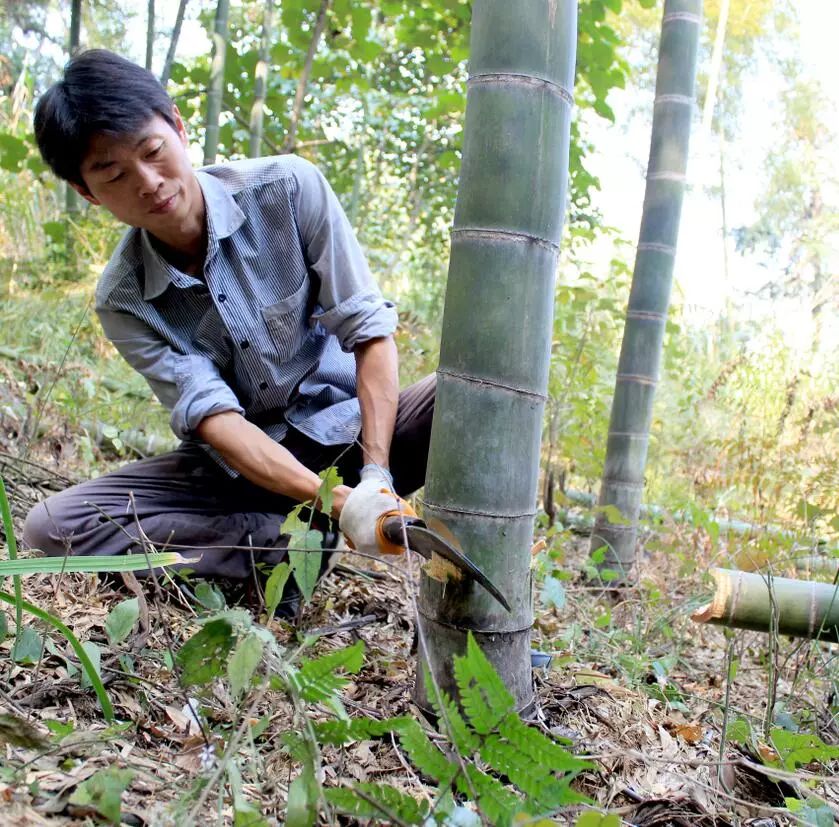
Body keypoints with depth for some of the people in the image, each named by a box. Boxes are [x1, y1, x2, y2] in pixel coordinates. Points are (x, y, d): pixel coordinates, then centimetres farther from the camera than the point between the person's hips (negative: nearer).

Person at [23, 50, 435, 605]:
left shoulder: (287, 189, -14)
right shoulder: (123, 301, -11)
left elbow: (368, 327, -15)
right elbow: (213, 417, -22)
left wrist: (375, 473, -26)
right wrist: (335, 502, -38)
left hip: (350, 430, -1)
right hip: (243, 467, 2)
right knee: (53, 527, -19)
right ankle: (303, 544, -20)